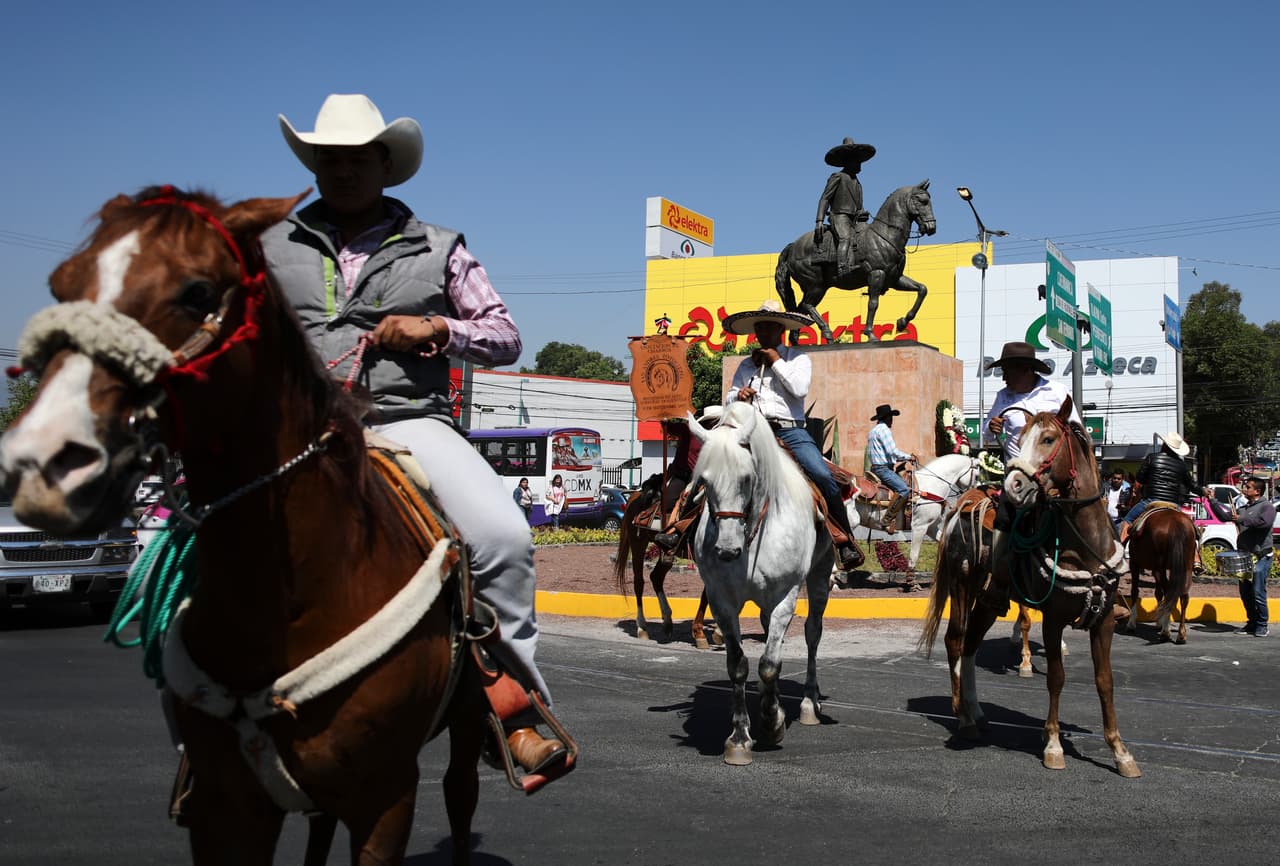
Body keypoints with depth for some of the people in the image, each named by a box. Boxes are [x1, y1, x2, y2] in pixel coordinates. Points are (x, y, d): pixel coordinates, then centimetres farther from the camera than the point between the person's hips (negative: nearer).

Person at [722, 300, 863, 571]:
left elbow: (799, 389, -6)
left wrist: (777, 362, -2)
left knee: (823, 476, -24)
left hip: (789, 431, -3)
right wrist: (738, 395, 0)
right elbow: (729, 400, 23)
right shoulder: (746, 365, 23)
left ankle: (845, 542, -16)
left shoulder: (797, 358, 12)